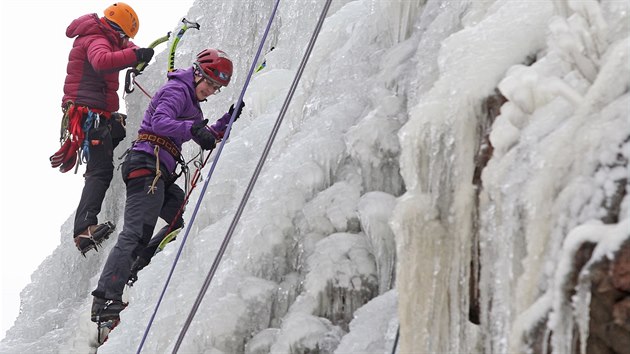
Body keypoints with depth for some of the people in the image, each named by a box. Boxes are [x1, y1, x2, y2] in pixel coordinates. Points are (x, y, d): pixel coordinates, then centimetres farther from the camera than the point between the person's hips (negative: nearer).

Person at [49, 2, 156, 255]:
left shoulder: (97, 39, 20)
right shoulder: (97, 41, -12)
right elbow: (101, 61, -37)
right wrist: (135, 55, -42)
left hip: (95, 115, 11)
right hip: (90, 114, -11)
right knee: (101, 170, -20)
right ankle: (85, 227, -33)